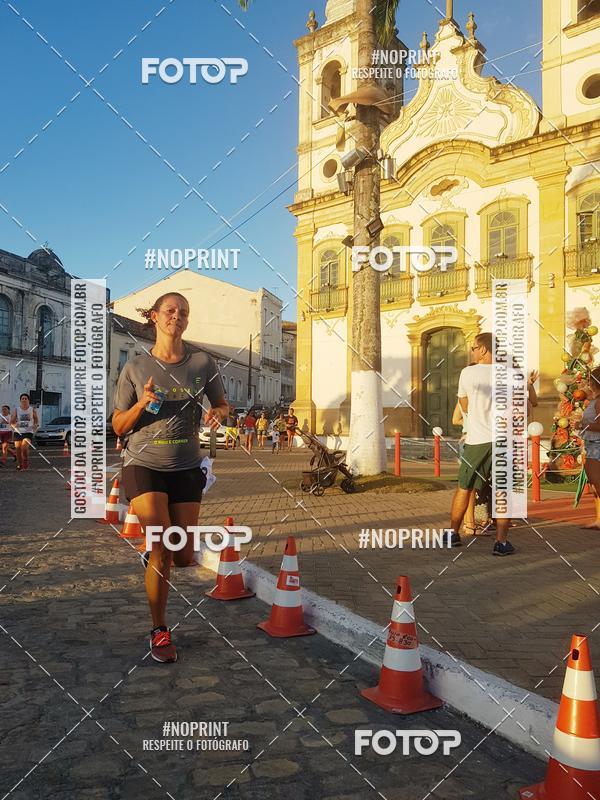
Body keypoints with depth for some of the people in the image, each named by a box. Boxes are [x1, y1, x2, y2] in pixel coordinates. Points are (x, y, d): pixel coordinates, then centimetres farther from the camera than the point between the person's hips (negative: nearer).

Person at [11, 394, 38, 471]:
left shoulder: (32, 410, 2)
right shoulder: (16, 410, 2)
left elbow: (36, 419, 15)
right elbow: (11, 421, 3)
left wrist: (36, 425, -5)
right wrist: (14, 425, -18)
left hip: (28, 432, -2)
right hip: (18, 432, 2)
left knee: (24, 447, -20)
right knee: (18, 449, 3)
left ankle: (26, 462, 5)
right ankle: (19, 464, 24)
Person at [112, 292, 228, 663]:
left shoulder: (203, 363, -1)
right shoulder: (135, 368, -2)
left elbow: (223, 405, 11)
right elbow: (119, 427, 2)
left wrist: (217, 413, -13)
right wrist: (143, 404, -18)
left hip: (187, 468, 2)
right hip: (144, 466, -2)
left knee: (183, 557, 8)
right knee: (163, 549, -13)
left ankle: (153, 551, 46)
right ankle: (160, 631, 8)